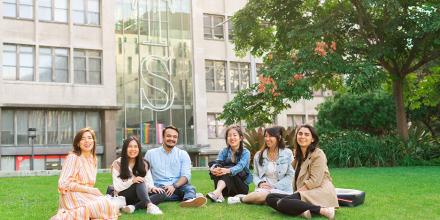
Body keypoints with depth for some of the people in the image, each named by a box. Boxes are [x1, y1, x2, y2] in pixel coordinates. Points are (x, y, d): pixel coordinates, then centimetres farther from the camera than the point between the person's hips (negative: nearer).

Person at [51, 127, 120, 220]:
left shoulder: (93, 158, 13)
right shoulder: (73, 157, -10)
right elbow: (63, 184, -17)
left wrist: (93, 191, -2)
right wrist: (89, 190, -17)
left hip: (86, 195, 8)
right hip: (74, 197, -8)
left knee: (113, 206, -14)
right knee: (106, 206, -25)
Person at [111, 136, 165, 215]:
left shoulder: (143, 164, 7)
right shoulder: (117, 164, -5)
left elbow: (148, 182, 2)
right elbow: (117, 187, -11)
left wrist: (152, 188, -23)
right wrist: (132, 181, -29)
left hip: (140, 196, 4)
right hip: (124, 196, -4)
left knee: (161, 194, -23)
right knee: (140, 182, -33)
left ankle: (134, 207, -36)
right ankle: (150, 205, -55)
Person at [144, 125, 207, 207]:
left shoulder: (183, 154, 12)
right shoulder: (151, 154, 14)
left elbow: (186, 175, 1)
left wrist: (174, 186, -17)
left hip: (177, 187, 1)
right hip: (158, 188, -1)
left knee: (189, 188, -30)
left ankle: (189, 200, -65)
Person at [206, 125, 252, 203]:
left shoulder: (245, 152, -5)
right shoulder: (224, 151, 7)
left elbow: (240, 166, -24)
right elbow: (217, 162, -13)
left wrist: (228, 170, -46)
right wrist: (212, 169, -38)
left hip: (241, 185, -3)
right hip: (225, 188, 3)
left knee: (227, 172, -30)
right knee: (218, 168, -25)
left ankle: (216, 192, -55)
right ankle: (219, 194, -44)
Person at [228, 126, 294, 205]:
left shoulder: (287, 153, 1)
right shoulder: (259, 155, 10)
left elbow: (290, 175, -1)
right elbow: (255, 175, 15)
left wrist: (275, 187, -12)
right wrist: (260, 183, -8)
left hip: (281, 190, -1)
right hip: (264, 188, 1)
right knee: (261, 194, -37)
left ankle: (241, 198, -11)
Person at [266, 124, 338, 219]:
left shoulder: (318, 154, -4)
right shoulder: (298, 155, 22)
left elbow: (315, 181, -13)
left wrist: (297, 192, -13)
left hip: (320, 192, -8)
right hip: (305, 193, 8)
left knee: (282, 203, -30)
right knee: (270, 198, -11)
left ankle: (322, 210, -28)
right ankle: (302, 211, -27)